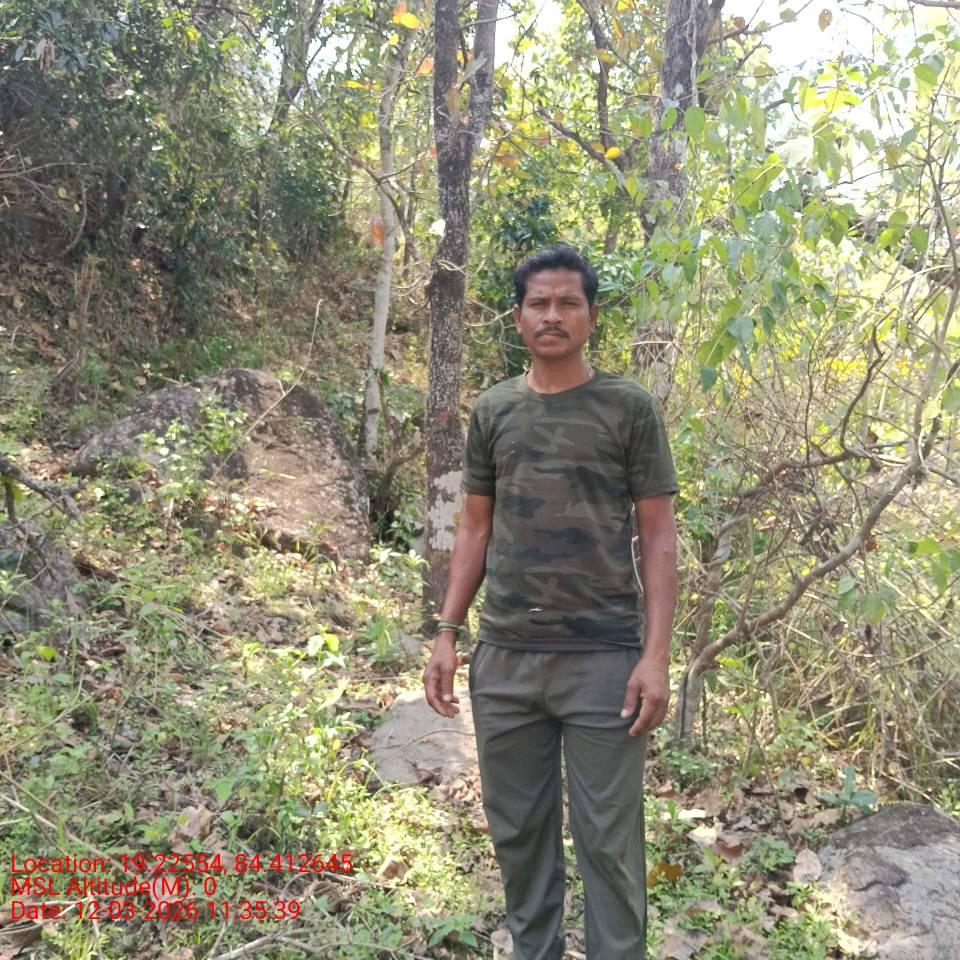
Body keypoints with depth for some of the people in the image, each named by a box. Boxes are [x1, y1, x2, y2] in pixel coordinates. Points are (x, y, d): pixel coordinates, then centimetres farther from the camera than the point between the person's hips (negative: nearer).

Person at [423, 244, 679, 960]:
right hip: (504, 660, 3)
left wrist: (656, 654, -10)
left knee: (609, 841, 3)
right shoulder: (493, 411, 10)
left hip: (603, 660, -3)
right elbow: (476, 529, 13)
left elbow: (658, 538, -1)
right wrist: (447, 634, 6)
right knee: (519, 832, 13)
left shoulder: (630, 408, 1)